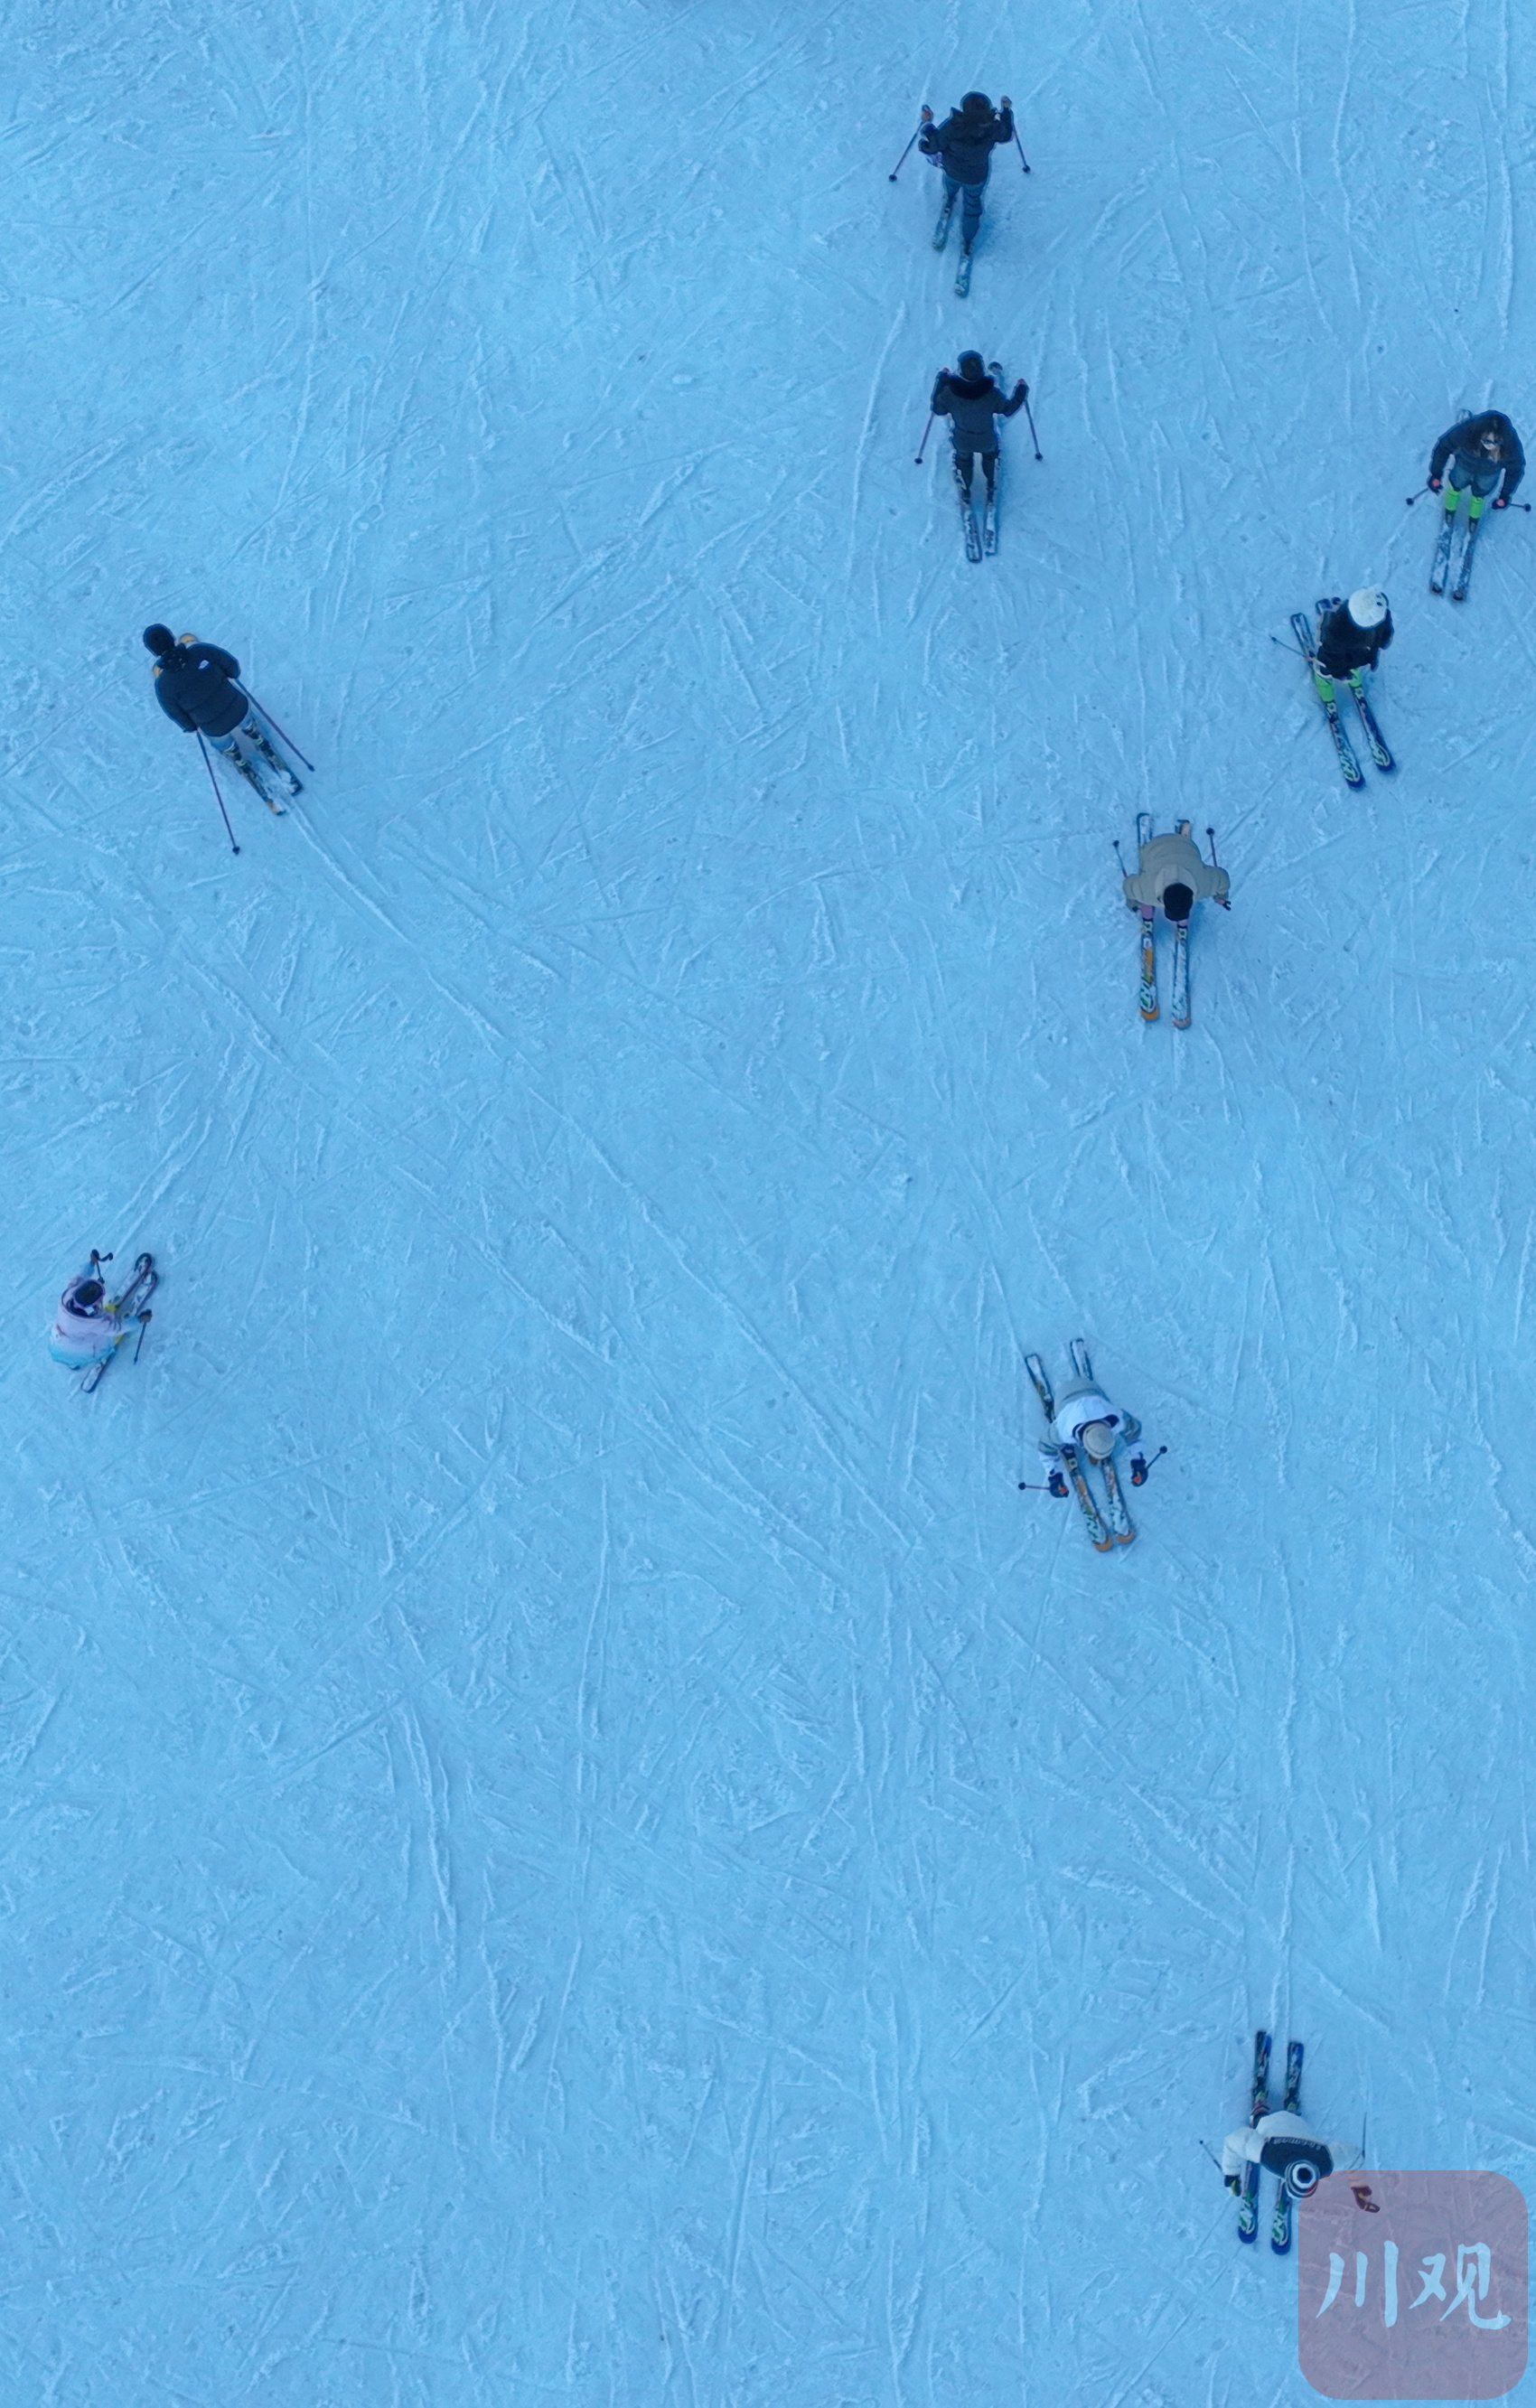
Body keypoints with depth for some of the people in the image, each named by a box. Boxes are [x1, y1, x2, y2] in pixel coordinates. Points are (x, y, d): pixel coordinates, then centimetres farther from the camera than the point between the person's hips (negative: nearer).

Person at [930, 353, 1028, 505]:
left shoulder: (949, 392, -34)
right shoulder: (991, 393, -35)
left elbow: (937, 409, -12)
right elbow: (1008, 409, -15)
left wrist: (940, 381, -3)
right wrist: (1021, 390, 1)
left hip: (962, 440, 1)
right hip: (987, 440, -1)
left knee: (963, 459, 36)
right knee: (990, 456, 37)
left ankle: (965, 492, 58)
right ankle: (991, 485, 60)